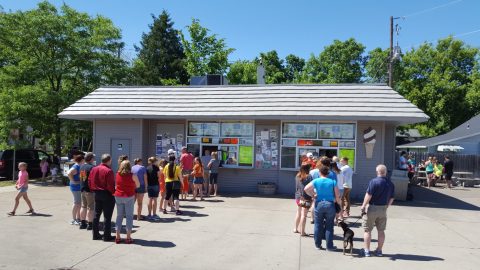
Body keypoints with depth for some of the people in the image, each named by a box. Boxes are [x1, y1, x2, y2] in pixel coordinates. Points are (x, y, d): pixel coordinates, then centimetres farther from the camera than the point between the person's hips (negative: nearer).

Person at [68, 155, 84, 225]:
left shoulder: (79, 166, 12)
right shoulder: (76, 167, -17)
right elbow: (69, 173, -32)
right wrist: (73, 181, -23)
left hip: (80, 187, 10)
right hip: (76, 187, -10)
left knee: (80, 203, 15)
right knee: (76, 203, -3)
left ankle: (78, 218, 25)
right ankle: (73, 220, 5)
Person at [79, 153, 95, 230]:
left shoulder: (82, 167, 9)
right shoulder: (92, 167, -17)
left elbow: (80, 177, 16)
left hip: (83, 189, 8)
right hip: (90, 190, -8)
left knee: (83, 206, 15)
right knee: (91, 208, -1)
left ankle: (83, 223, 21)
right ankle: (90, 224, 2)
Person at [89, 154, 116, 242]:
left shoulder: (94, 169, 5)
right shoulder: (108, 171, -19)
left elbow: (90, 181, 8)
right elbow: (111, 185, -21)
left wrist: (94, 190, 16)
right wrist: (113, 192, -7)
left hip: (97, 194, 7)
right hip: (107, 195, -7)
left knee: (96, 215, 16)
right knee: (107, 216, 1)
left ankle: (95, 234, 23)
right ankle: (107, 236, 6)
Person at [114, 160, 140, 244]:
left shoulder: (117, 174, -2)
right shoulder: (132, 176, -9)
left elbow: (116, 184, 9)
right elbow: (138, 185, 1)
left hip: (118, 197, 3)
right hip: (129, 197, -3)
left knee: (119, 216, 12)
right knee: (129, 216, 4)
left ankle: (117, 237, 13)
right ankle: (128, 237, 4)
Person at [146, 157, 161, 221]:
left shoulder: (147, 168, 6)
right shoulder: (156, 168, -7)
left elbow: (146, 178, 7)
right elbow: (159, 176, -5)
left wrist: (146, 185, 14)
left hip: (149, 185, 5)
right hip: (155, 185, -5)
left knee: (150, 199, 9)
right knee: (155, 199, -1)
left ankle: (149, 214, 14)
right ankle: (154, 215, 0)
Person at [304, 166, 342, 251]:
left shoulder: (316, 181, -1)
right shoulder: (333, 182, -1)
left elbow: (306, 189, -9)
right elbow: (337, 196, -1)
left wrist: (313, 195, 4)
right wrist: (339, 205, 13)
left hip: (319, 204, 0)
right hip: (330, 205, 0)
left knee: (318, 225, 11)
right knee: (329, 226, 8)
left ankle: (318, 244, 20)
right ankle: (329, 246, 14)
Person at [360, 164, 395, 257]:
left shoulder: (374, 181, -15)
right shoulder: (390, 184, 3)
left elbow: (368, 195, -18)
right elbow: (391, 199, 8)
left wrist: (363, 206, -10)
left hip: (372, 208, -5)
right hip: (383, 209, 5)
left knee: (367, 230, 5)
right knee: (381, 230, 13)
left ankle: (367, 250, 8)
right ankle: (379, 250, 20)